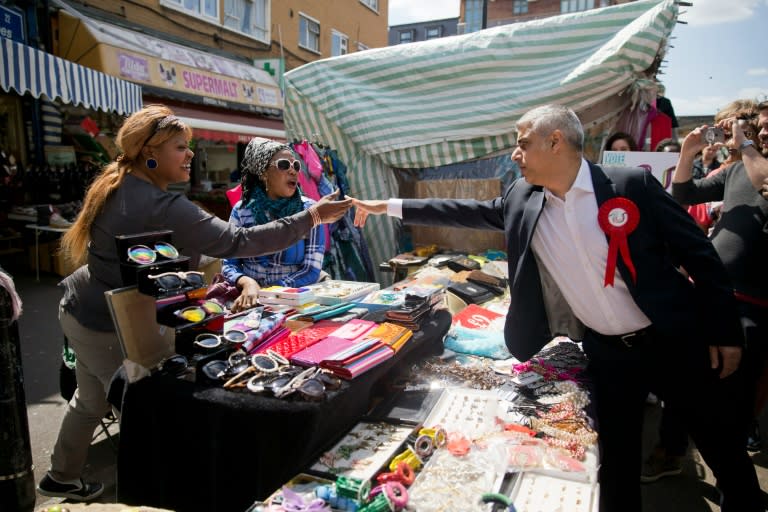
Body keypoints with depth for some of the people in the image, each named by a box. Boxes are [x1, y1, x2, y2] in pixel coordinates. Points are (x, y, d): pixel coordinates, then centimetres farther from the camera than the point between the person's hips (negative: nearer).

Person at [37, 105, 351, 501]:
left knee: (91, 401, 26)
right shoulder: (162, 208, -29)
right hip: (110, 325, -10)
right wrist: (311, 218, -31)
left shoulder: (115, 186, 1)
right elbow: (237, 242, -33)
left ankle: (62, 477, 48)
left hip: (81, 309, 10)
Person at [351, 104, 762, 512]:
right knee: (616, 461, 12)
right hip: (607, 352, 2)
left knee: (723, 450, 15)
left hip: (674, 343, -2)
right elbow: (468, 212, 7)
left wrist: (725, 333, -6)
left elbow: (699, 255, -7)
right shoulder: (522, 201, -2)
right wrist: (388, 207, 8)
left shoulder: (633, 185, -13)